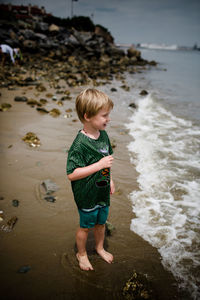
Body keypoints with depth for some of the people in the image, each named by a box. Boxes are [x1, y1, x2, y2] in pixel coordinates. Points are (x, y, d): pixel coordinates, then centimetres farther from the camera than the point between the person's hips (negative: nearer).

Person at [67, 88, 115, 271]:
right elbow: (71, 174, -29)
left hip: (103, 191, 7)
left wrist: (110, 180, 15)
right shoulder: (80, 144, -28)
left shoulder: (103, 135, -3)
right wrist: (99, 165, -32)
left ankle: (100, 247, 51)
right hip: (87, 195, -6)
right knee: (85, 226, 15)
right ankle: (81, 253, 42)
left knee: (101, 222, 25)